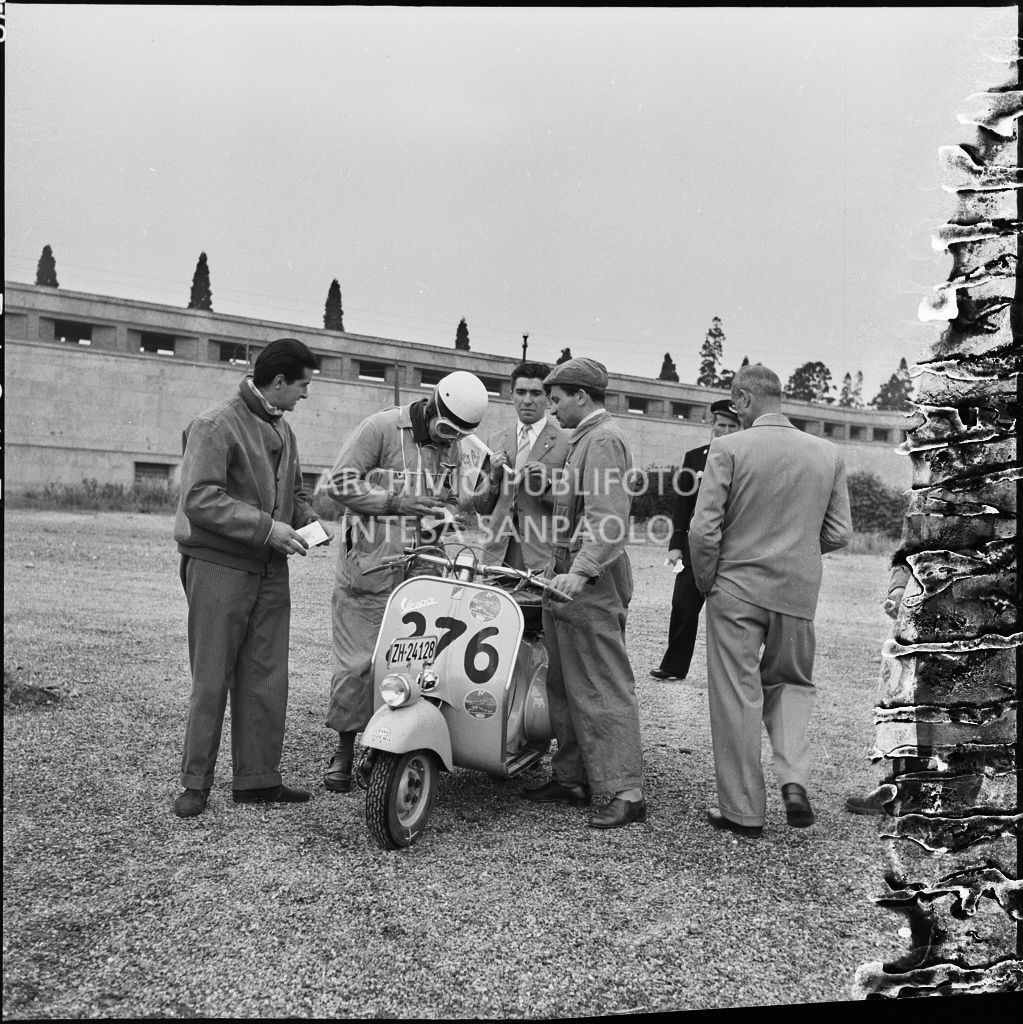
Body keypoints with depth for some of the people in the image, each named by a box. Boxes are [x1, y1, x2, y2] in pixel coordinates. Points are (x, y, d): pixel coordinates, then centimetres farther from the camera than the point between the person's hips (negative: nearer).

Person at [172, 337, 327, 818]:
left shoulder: (283, 431, 14)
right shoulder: (215, 425, -11)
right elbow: (200, 499, -20)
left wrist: (307, 519, 5)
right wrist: (267, 527, -22)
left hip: (270, 570, 7)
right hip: (219, 567, -7)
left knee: (267, 680, 9)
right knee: (211, 680, 1)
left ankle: (258, 778, 19)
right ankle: (195, 782, 14)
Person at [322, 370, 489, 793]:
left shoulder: (451, 446, 13)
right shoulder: (380, 428, -7)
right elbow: (340, 483, -10)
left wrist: (479, 497, 1)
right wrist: (397, 502, -16)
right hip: (370, 568, -5)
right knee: (357, 664, 0)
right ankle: (344, 750, 16)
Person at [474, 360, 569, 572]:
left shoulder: (566, 443, 1)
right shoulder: (495, 441, 14)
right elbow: (481, 507, 16)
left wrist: (547, 486, -13)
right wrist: (494, 477, -1)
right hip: (498, 555, 3)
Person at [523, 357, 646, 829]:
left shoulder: (604, 440, -10)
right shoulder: (584, 439, 23)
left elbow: (609, 519, -23)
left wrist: (581, 571, -33)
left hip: (591, 583, -10)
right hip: (568, 574, 10)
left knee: (603, 689, -7)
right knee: (565, 685, 13)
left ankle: (626, 792, -2)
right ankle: (571, 778, 22)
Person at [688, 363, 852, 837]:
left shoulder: (728, 448, -11)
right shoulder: (828, 453, 2)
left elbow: (704, 528, -13)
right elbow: (839, 533, 4)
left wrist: (705, 581, 2)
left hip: (737, 588, -3)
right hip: (799, 590, 4)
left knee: (736, 697, 6)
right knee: (791, 681, 24)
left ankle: (742, 810, 16)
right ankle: (794, 777, 8)